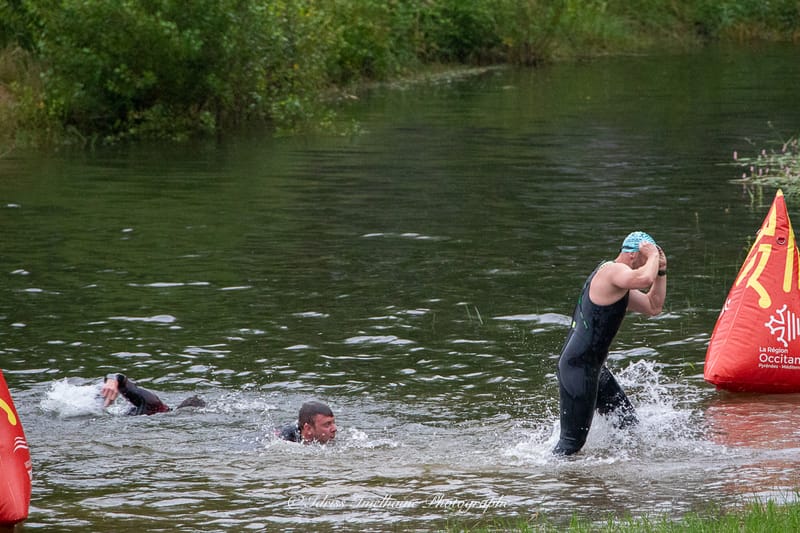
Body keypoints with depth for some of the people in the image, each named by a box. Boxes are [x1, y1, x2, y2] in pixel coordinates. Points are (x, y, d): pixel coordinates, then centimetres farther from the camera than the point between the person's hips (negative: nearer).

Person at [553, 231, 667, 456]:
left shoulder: (618, 282, 20)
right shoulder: (613, 271, -14)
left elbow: (653, 307, 27)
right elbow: (644, 279, -35)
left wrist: (660, 270, 16)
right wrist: (653, 257, -15)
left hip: (593, 368, 11)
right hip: (578, 367, -11)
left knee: (628, 423, 15)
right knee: (573, 440, -8)